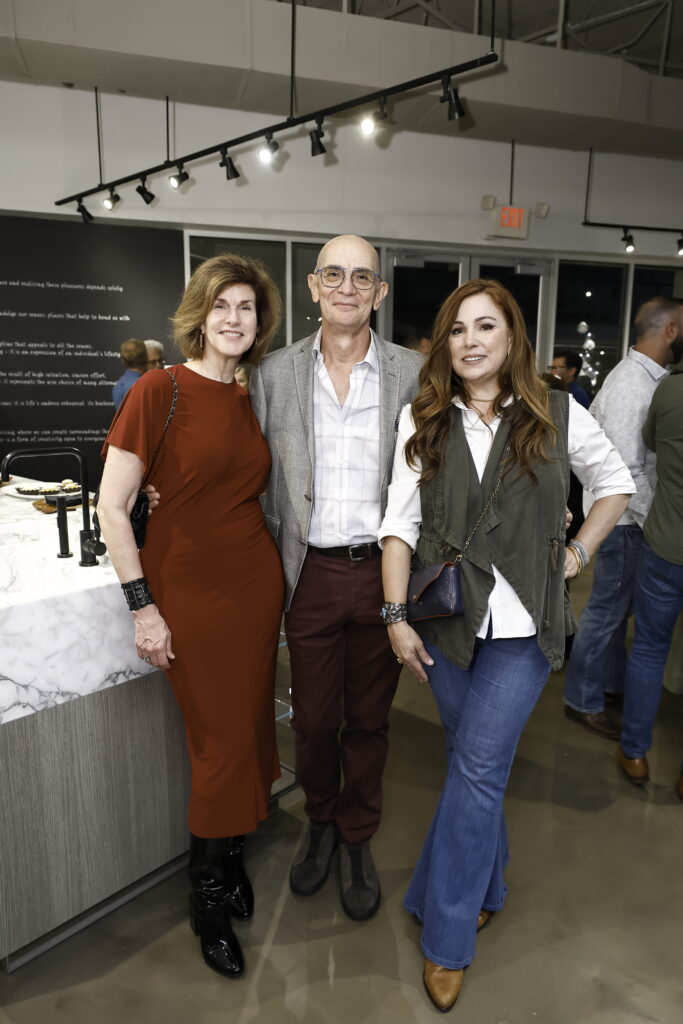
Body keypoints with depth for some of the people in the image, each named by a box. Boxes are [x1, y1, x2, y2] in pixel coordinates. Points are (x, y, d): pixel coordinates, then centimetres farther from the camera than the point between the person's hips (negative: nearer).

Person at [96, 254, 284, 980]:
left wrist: (279, 582, 14)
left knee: (247, 734, 14)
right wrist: (142, 605, -13)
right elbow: (111, 508, -11)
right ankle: (208, 898, 29)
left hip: (255, 581, 6)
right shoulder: (160, 390, -10)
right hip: (188, 587, -5)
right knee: (222, 744, 4)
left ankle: (229, 859, 39)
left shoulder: (253, 398, 7)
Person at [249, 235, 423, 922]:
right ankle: (320, 820, 43)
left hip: (383, 570, 0)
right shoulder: (274, 373, 1)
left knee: (368, 718, 15)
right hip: (312, 574, 1)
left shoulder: (413, 373, -1)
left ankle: (357, 839, 38)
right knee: (313, 717, 14)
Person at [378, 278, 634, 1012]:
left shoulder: (557, 415, -1)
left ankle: (447, 938, 16)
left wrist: (578, 553, 4)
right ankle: (485, 890, 41)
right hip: (447, 621, 2)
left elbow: (615, 484, 13)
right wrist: (396, 615, -7)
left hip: (523, 626, -2)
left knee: (476, 768, -3)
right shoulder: (422, 421, 1)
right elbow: (400, 523, -1)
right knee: (473, 765, 16)